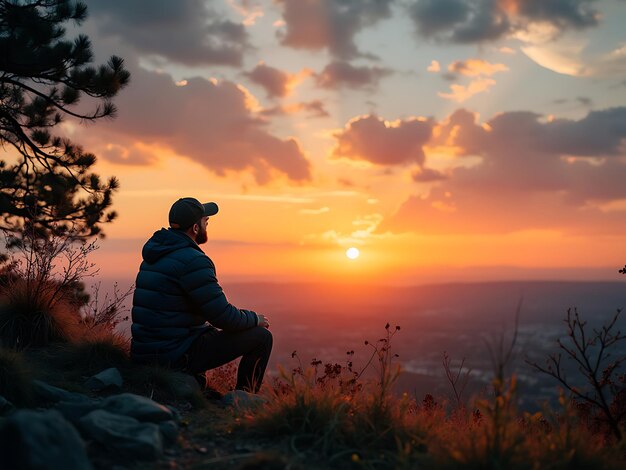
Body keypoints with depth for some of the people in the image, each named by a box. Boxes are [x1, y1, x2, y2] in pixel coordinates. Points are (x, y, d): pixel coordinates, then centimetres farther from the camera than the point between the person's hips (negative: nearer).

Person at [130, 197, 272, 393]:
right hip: (175, 355, -9)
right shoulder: (194, 261, -17)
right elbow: (224, 318, -17)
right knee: (261, 336, -2)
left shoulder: (154, 255, 12)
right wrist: (255, 319, 4)